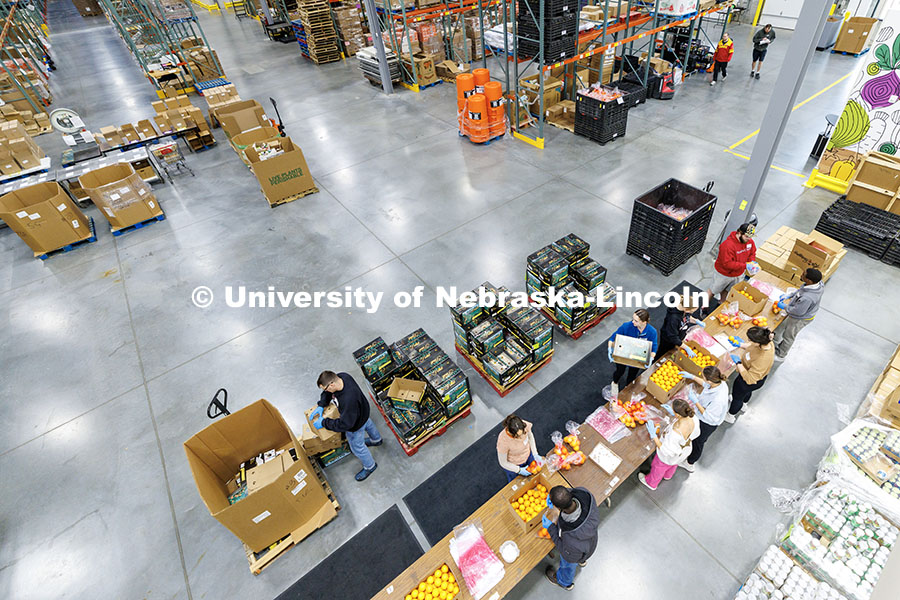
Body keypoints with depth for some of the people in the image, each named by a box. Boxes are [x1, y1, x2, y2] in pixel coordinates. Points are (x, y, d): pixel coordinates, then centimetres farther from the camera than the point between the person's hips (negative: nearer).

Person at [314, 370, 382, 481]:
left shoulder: (348, 401, -50)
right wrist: (321, 406, -14)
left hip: (356, 425, -8)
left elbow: (344, 424, -35)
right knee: (367, 424, 37)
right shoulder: (341, 377, -26)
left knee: (357, 447, 19)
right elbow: (328, 392, -4)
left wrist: (323, 422, -27)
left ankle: (370, 466, 48)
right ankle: (376, 440, 71)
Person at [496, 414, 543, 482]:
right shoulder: (503, 441, -42)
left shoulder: (525, 425, -34)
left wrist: (535, 454, -8)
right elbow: (503, 463, -23)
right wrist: (519, 470, -19)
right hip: (513, 465, -4)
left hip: (528, 456, 4)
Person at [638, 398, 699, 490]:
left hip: (668, 457, -6)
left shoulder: (675, 433, -49)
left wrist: (654, 436, -29)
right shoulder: (693, 418, -31)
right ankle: (668, 475, 73)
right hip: (684, 451, 6)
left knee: (658, 468, 29)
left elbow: (666, 451, -31)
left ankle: (651, 483, 59)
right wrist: (673, 414, -8)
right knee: (673, 465, 40)